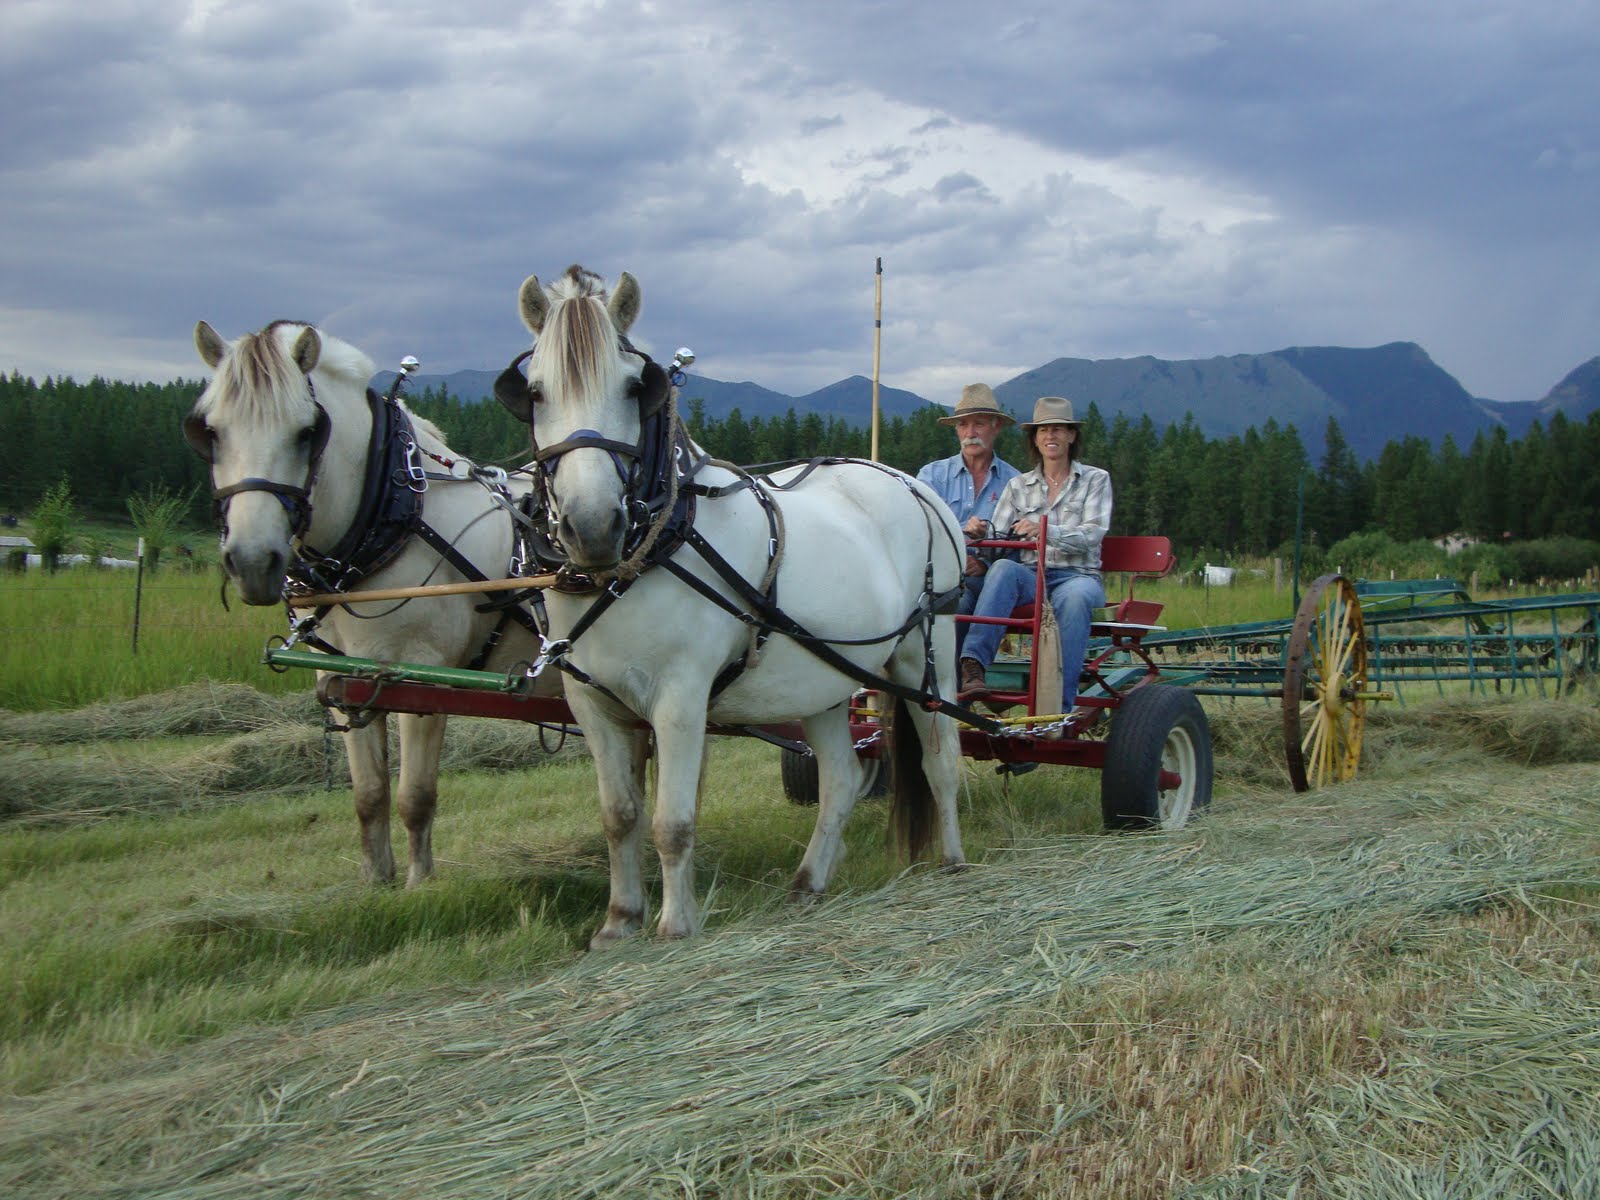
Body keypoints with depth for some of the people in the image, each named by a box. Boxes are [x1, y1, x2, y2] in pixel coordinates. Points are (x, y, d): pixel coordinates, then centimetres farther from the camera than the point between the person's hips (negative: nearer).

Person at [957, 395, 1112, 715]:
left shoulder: (1095, 480, 10)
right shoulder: (1019, 486, 17)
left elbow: (1091, 536, -7)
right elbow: (996, 539, 7)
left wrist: (1045, 530, -23)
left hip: (1078, 575, -2)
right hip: (1030, 577, 2)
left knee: (1074, 597, -38)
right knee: (1003, 568, -33)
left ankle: (1058, 706, -44)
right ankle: (971, 665, -48)